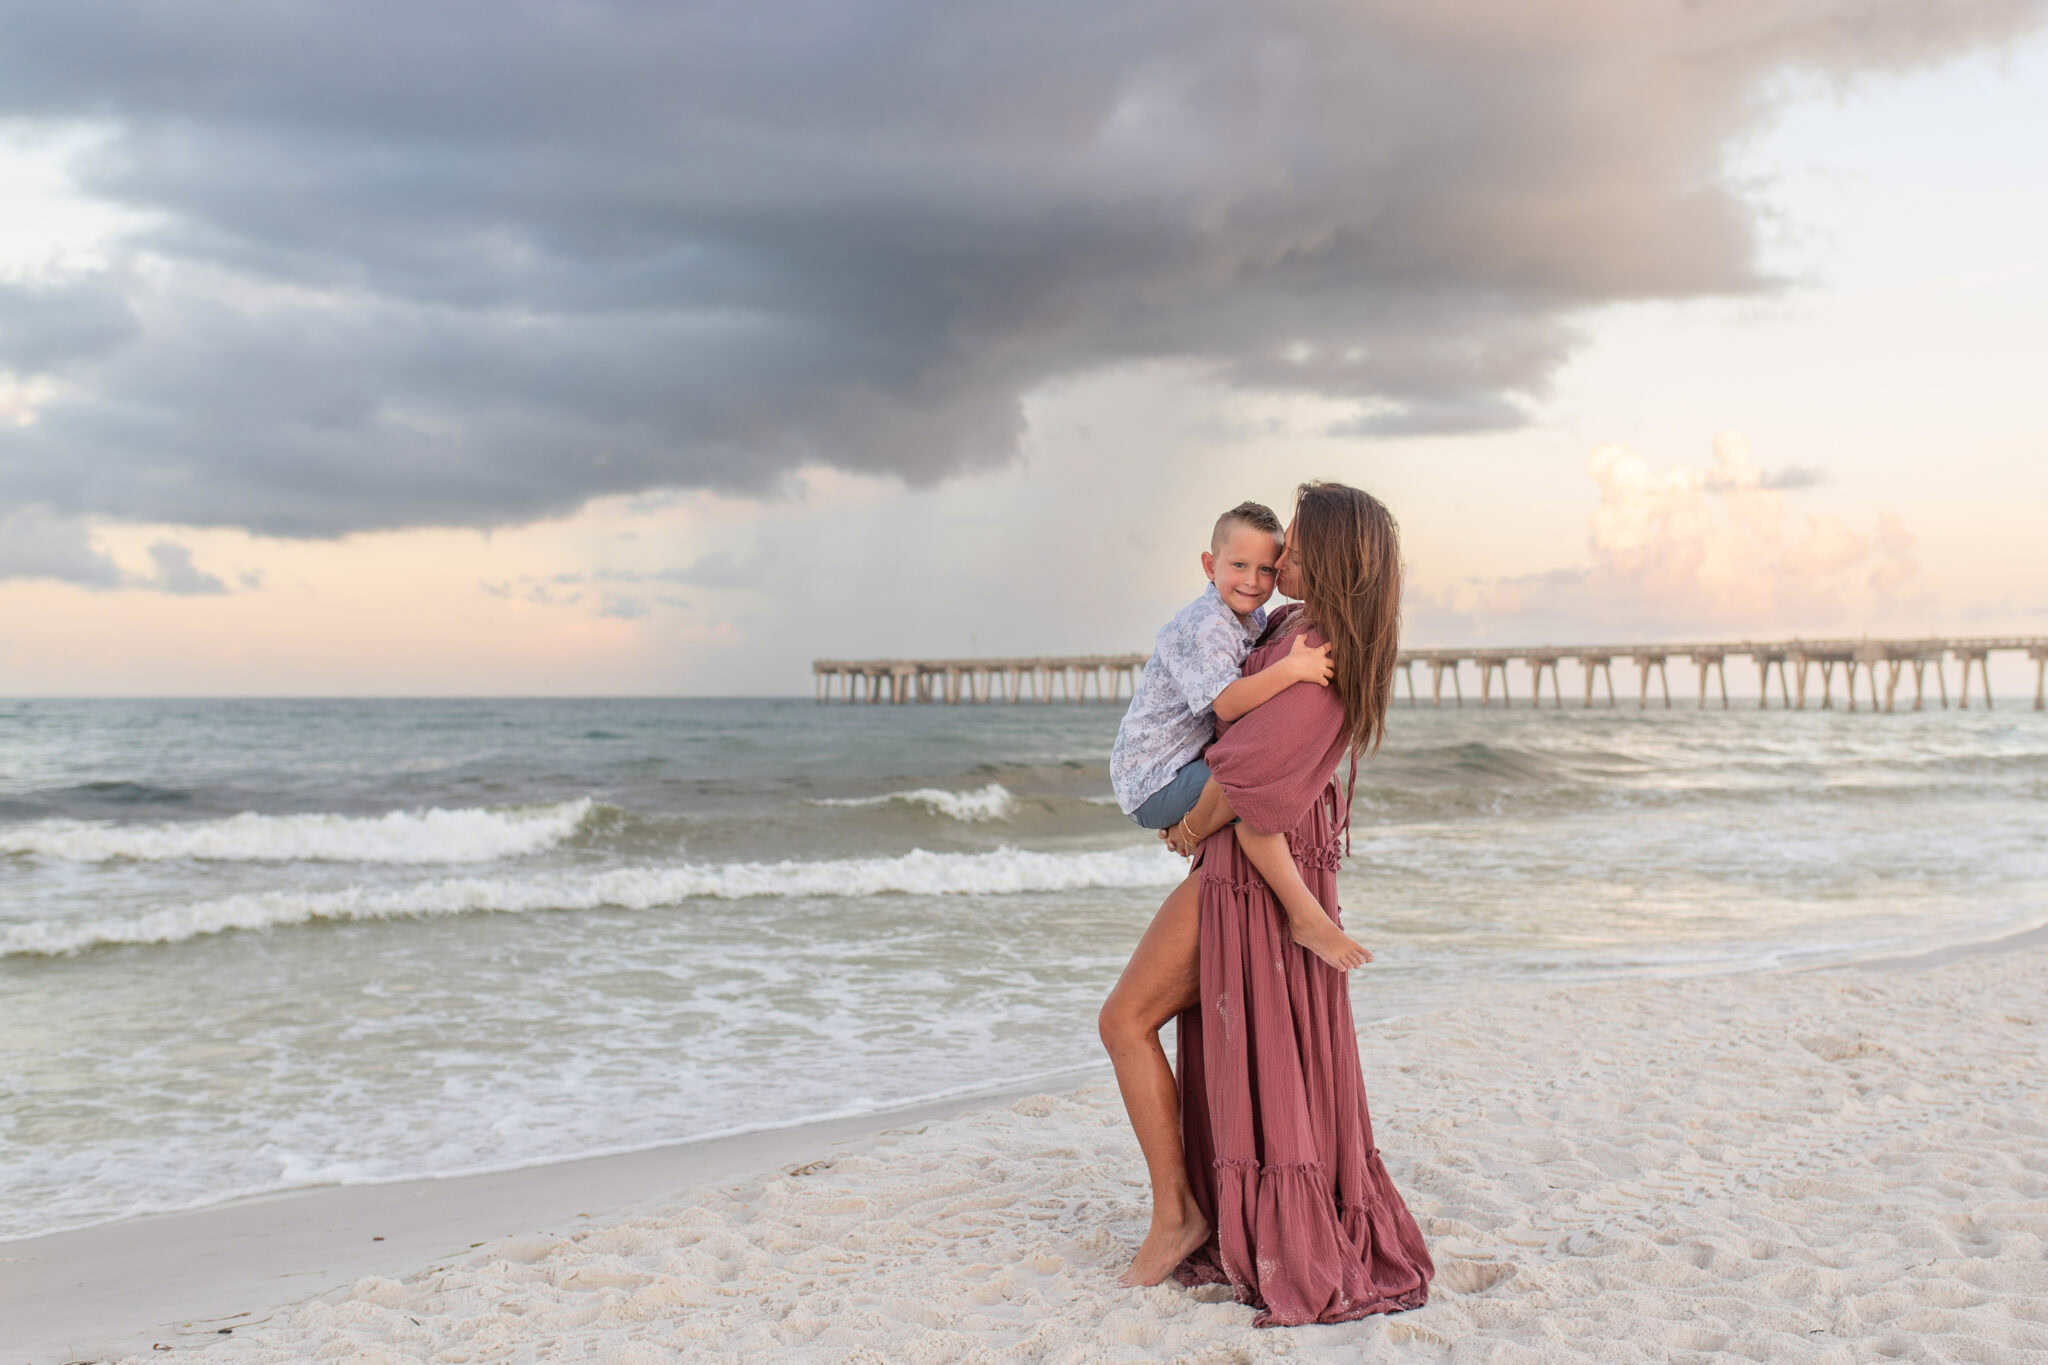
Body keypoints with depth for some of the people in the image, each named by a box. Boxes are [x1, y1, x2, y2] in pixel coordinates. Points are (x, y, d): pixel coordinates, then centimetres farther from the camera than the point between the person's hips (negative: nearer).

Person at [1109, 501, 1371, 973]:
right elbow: (1227, 703, -33)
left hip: (1189, 762, 10)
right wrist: (1291, 669, -39)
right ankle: (1303, 916, -26)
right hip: (1152, 779, -10)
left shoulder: (1253, 620, 9)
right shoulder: (1204, 627, -21)